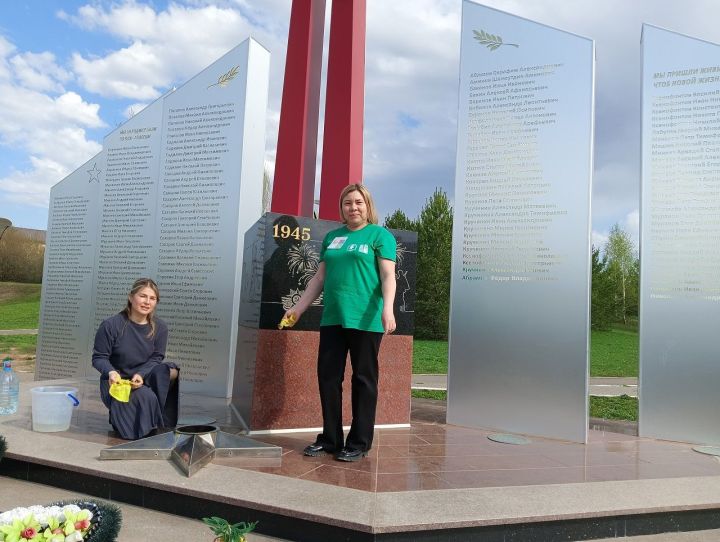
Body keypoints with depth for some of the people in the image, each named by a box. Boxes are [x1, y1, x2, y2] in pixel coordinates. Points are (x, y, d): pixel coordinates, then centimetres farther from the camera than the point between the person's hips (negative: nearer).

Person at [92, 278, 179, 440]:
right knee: (147, 397, -31)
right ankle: (118, 416, 4)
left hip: (145, 378, 3)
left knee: (171, 372, -27)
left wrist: (141, 375, -23)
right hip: (117, 382, -3)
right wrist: (111, 372, -29)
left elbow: (156, 358, -4)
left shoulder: (159, 327, -5)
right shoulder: (111, 325, -13)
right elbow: (99, 357, -8)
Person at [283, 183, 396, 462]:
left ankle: (359, 443, 13)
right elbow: (320, 277, 20)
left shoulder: (379, 234, 4)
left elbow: (388, 275, -6)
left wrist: (388, 307, -22)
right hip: (332, 318, 5)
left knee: (363, 380, 3)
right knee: (328, 377, 6)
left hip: (365, 319, -5)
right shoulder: (332, 236, 19)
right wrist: (298, 308, 15)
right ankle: (330, 438, 20)